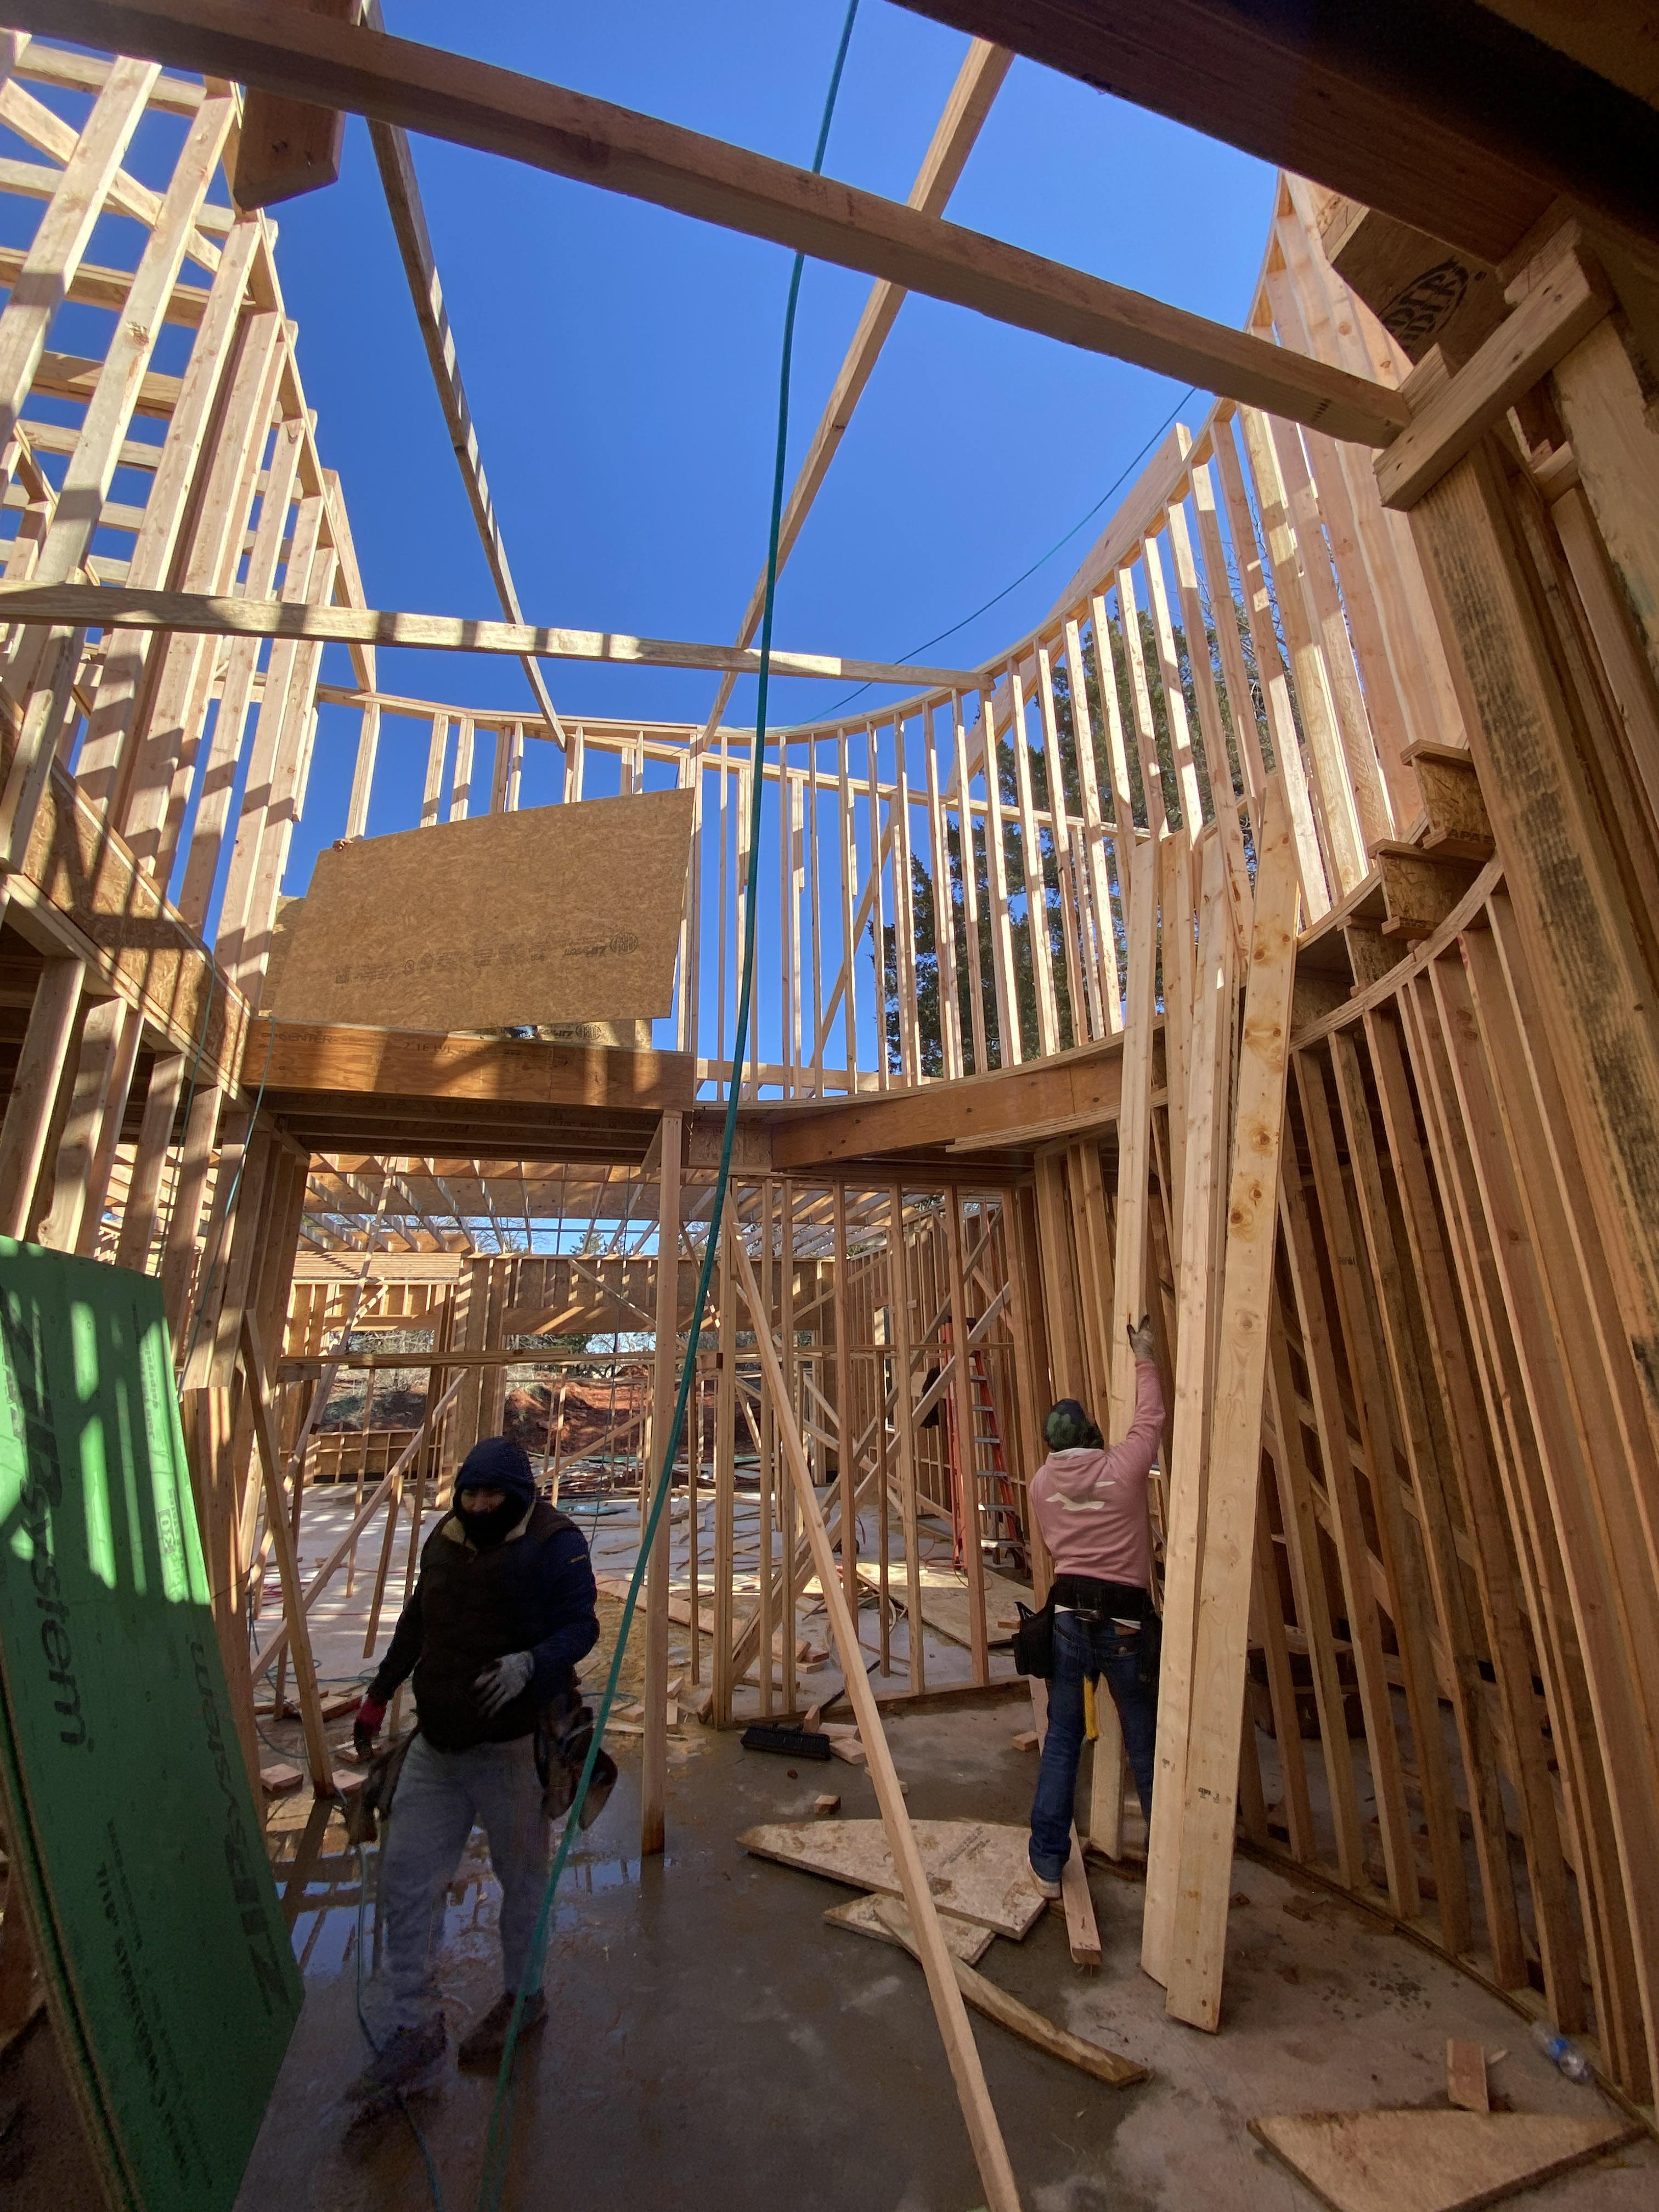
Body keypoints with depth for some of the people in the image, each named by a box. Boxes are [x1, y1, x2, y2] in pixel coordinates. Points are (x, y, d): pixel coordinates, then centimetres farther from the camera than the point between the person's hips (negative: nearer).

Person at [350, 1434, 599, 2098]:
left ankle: (523, 1999, 39)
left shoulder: (553, 1542, -17)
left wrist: (531, 1664, -34)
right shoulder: (444, 1539, 3)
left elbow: (581, 1627, -18)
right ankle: (417, 2027, 29)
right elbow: (416, 1621, 18)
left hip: (515, 1744, -5)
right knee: (405, 1876, 8)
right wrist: (379, 1693, 18)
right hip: (437, 1744, 6)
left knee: (522, 1875, 14)